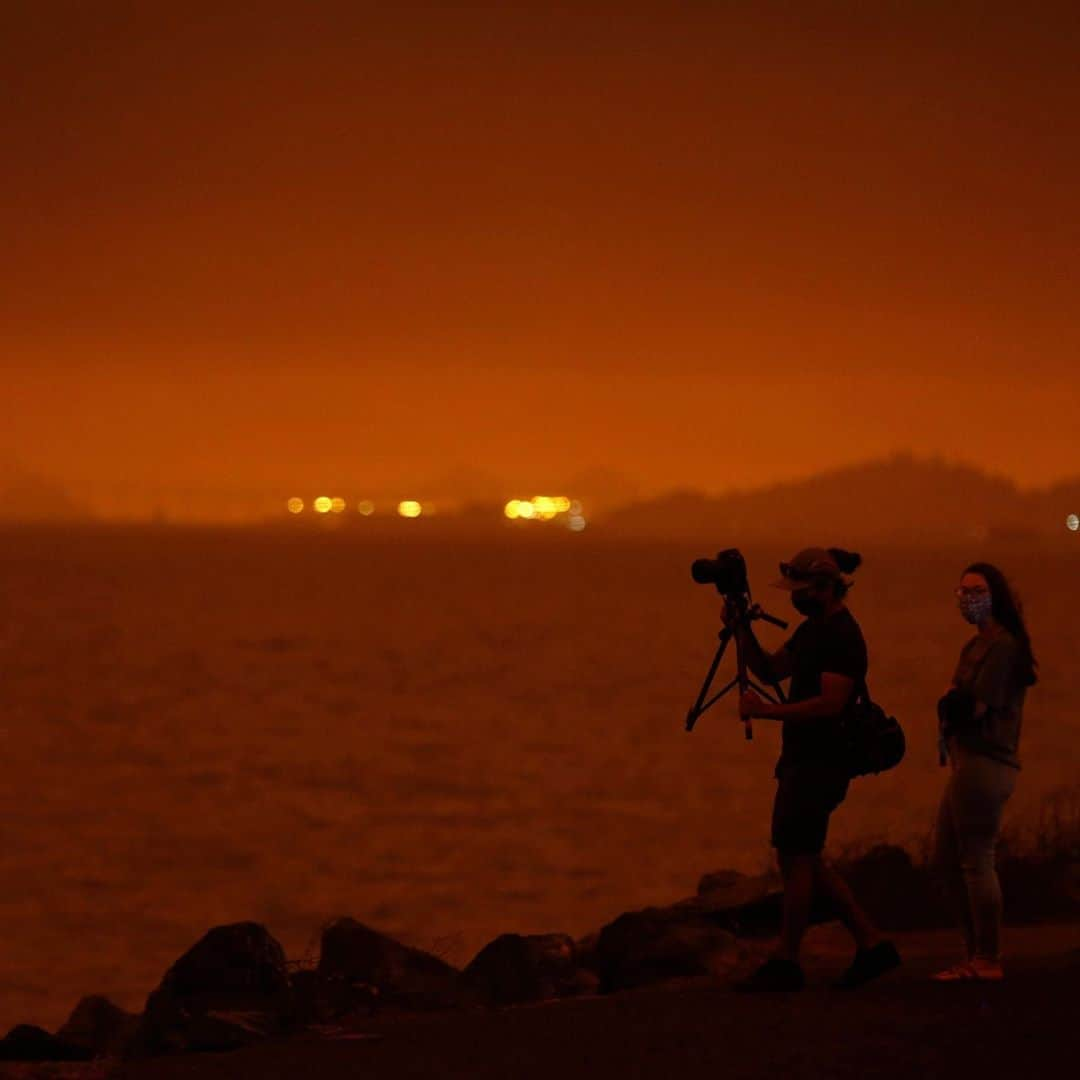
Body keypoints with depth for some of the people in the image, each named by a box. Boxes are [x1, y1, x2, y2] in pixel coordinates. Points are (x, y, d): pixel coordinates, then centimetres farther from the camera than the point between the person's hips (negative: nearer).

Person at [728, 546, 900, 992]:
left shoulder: (842, 638, -17)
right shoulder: (813, 628, 14)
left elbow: (830, 703, -25)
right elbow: (771, 669, 20)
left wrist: (766, 711, -24)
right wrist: (742, 629, 6)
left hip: (820, 765, -10)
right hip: (803, 760, 10)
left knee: (795, 857, -5)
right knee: (803, 859, 12)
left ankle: (785, 963, 1)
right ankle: (871, 943, 16)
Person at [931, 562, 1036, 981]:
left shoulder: (1001, 645, -11)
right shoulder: (979, 645, 19)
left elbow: (975, 706, -17)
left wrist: (950, 703, 1)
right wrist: (954, 702, -4)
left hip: (984, 764, -10)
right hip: (967, 762, 10)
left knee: (976, 861, -7)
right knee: (946, 860, 14)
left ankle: (988, 961, -3)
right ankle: (977, 953, 19)